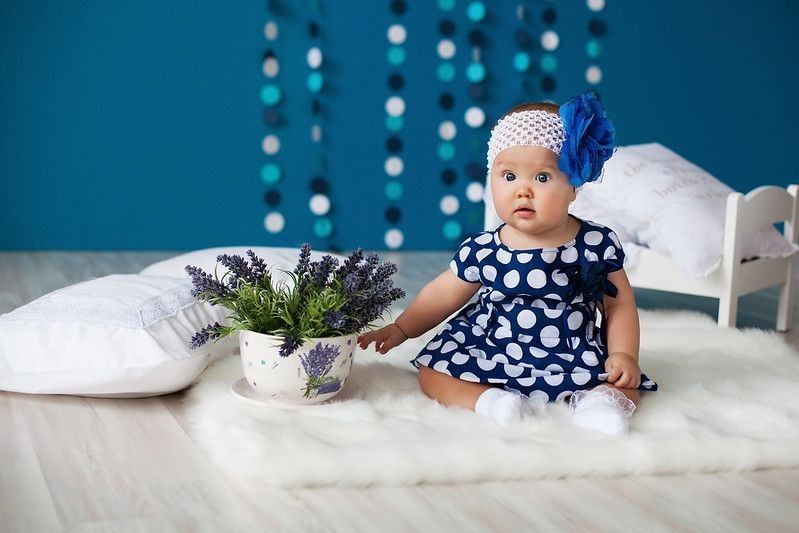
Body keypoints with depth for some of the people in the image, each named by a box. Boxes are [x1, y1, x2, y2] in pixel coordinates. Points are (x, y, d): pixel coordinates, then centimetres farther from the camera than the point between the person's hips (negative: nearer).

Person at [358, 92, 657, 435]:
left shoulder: (597, 244, -9)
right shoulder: (484, 250, -7)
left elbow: (619, 304, 2)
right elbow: (443, 294, 7)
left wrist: (624, 354, -9)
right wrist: (401, 329, 5)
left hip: (574, 360, -2)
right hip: (491, 353, 2)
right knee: (432, 373, -13)